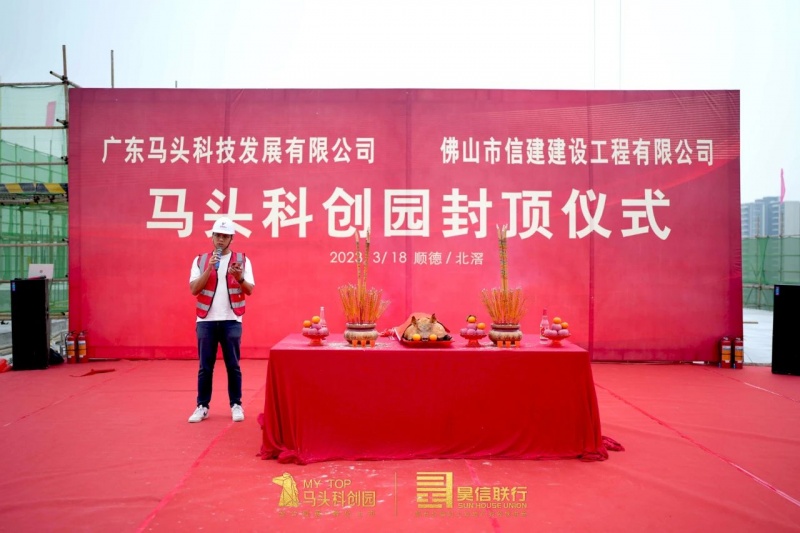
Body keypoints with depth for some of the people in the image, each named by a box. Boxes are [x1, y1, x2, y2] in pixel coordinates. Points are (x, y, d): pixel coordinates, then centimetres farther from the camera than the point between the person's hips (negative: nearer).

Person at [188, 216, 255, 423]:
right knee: (205, 366, 5)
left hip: (231, 320, -1)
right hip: (206, 320, 1)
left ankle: (236, 405, 13)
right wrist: (209, 268, -15)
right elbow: (194, 289, -4)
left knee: (233, 365, 4)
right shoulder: (200, 260, 6)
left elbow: (250, 290, -2)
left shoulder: (242, 259, 4)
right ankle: (202, 406, 15)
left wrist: (239, 277, -22)